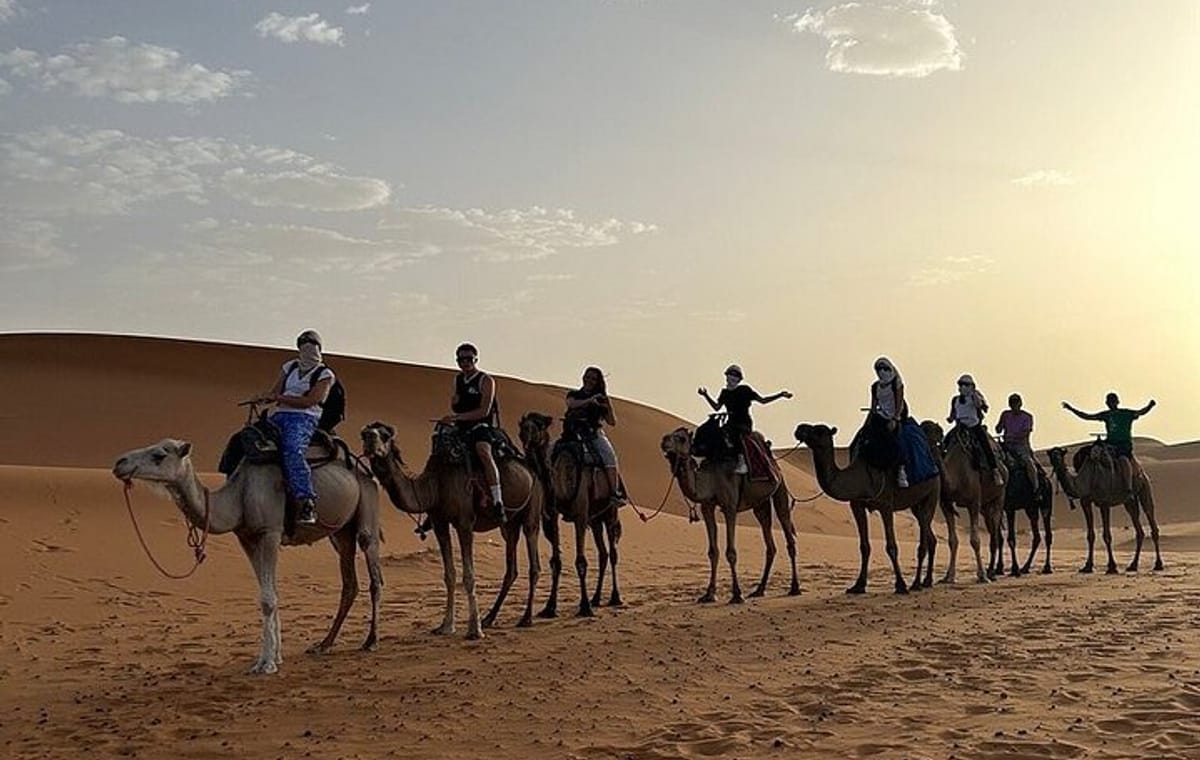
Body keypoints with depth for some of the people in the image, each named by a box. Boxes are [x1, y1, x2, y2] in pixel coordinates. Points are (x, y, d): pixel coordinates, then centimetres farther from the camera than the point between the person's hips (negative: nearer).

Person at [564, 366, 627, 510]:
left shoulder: (601, 400, 19)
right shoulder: (573, 394, 18)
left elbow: (612, 422, 12)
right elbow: (571, 403, -7)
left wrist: (608, 405, -4)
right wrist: (590, 401, -18)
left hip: (595, 434, 0)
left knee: (609, 454, -28)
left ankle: (614, 494, -35)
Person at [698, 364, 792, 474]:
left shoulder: (744, 390, -3)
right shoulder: (724, 392, 12)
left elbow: (762, 400, 2)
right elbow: (716, 407, 21)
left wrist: (780, 395, -5)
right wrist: (706, 395, 16)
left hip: (745, 424, -6)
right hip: (731, 423, 6)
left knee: (735, 432, -38)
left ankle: (742, 463, -38)